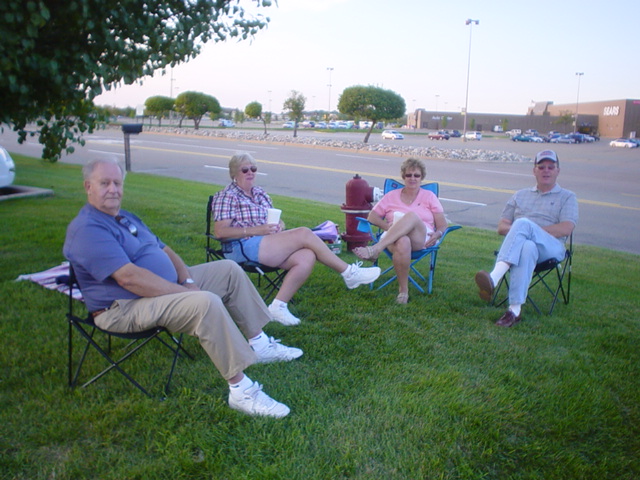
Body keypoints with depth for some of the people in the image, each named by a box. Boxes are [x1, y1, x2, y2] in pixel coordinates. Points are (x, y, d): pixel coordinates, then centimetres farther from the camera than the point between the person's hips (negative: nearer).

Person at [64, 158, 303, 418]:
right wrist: (185, 292, -25)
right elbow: (129, 277, -28)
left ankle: (259, 344, 13)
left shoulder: (126, 218, 16)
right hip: (126, 307, -10)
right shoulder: (87, 228, -17)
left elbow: (165, 250, 14)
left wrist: (187, 281, -5)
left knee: (229, 269, 8)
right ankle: (240, 390, -27)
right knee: (206, 303, -34)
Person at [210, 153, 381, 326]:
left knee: (307, 257, -23)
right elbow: (219, 232, -9)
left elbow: (278, 221, 24)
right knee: (304, 233, -21)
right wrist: (256, 230, -17)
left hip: (269, 244, 8)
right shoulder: (226, 196, 2)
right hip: (243, 248, -7)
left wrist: (278, 226, -3)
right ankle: (349, 273, -11)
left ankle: (278, 306, -20)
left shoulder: (260, 193, 23)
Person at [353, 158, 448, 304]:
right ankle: (403, 290, -27)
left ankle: (375, 250, -46)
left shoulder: (429, 196, 20)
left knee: (411, 216, -35)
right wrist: (387, 226, -7)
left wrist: (437, 234, -10)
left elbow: (443, 225, 14)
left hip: (421, 239, 0)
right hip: (392, 237, 0)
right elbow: (372, 217, 14)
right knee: (402, 244, -41)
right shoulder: (392, 196, 22)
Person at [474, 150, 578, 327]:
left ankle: (494, 278, -50)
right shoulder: (520, 195, 29)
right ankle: (515, 309, -49)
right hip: (517, 244, 2)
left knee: (523, 223, -35)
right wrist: (517, 231, -4)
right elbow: (501, 227, 20)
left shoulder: (567, 197, 19)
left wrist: (527, 229, -7)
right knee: (527, 248, -38)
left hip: (551, 247, -2)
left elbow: (566, 229, 1)